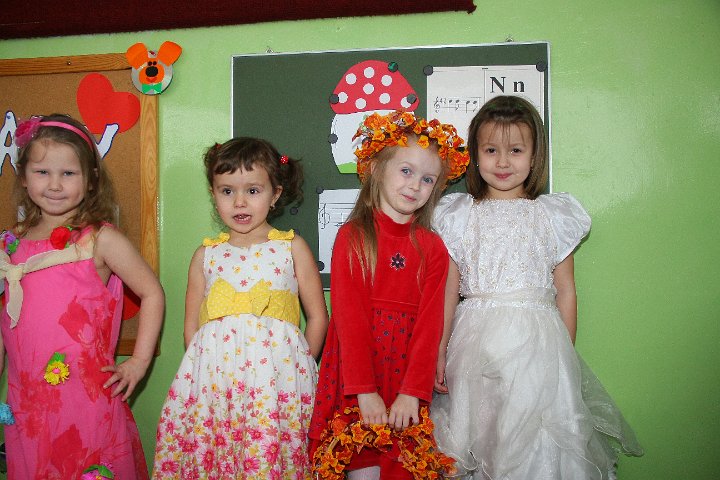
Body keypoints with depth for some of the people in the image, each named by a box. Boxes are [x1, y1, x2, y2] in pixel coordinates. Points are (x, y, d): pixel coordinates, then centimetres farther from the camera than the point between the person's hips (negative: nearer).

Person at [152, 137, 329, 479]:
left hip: (277, 381, -2)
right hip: (212, 381, 2)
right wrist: (210, 371, 3)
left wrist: (297, 369, 1)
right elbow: (191, 328, 14)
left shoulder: (292, 248, 6)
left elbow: (318, 317, 7)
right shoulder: (206, 255, 11)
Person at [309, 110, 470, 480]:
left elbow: (430, 324, -1)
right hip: (355, 367, -2)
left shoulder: (432, 248, 4)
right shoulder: (351, 237, -3)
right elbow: (348, 316, -9)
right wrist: (365, 391, -14)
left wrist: (413, 392, -11)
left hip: (407, 374, 2)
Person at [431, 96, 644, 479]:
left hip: (536, 346, -1)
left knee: (532, 444, 2)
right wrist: (440, 352, 5)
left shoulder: (554, 215, 3)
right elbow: (449, 290, 5)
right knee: (476, 432, 8)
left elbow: (565, 292, 5)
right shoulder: (458, 215, 4)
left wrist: (566, 357, 5)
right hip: (474, 344, 1)